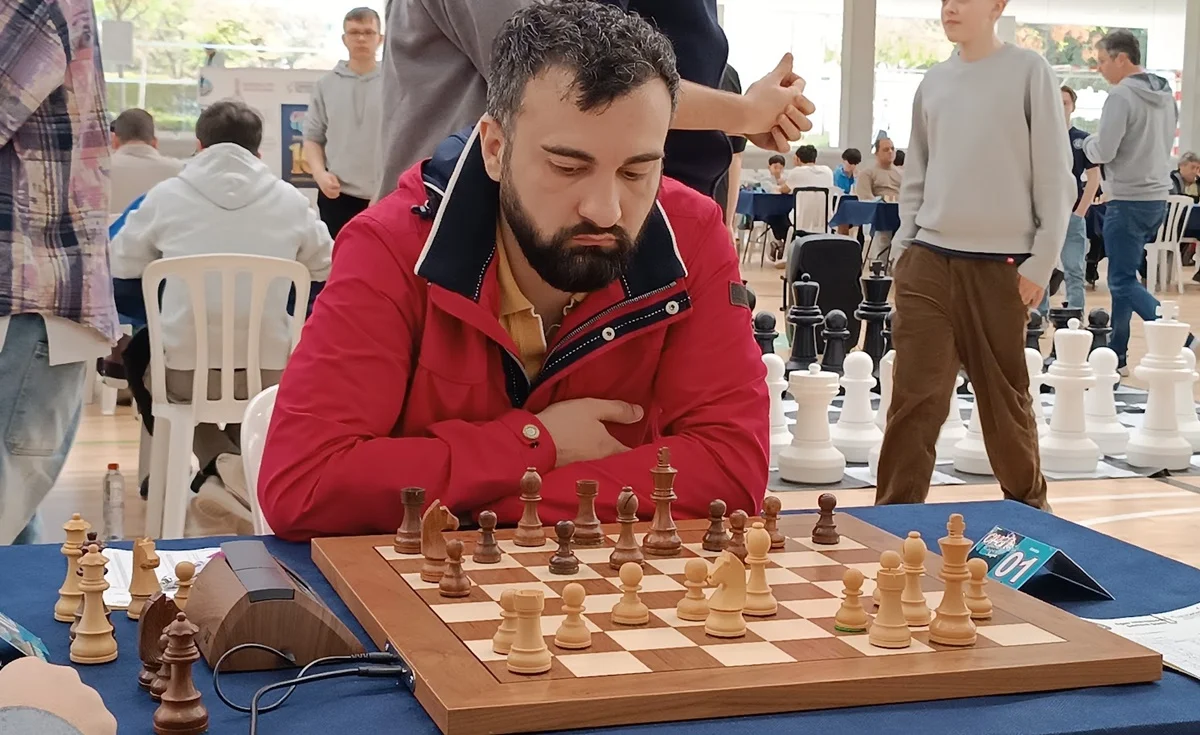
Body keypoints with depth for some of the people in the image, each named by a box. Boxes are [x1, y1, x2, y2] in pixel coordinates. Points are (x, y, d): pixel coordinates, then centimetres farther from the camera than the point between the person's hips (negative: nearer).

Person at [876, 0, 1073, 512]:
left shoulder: (1029, 71, -3)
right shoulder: (934, 82, 9)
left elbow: (1055, 176, -4)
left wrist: (1042, 261, -7)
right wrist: (904, 247, 8)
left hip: (1000, 265, -3)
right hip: (929, 260, 3)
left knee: (1006, 398, 7)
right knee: (915, 395, -3)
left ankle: (1028, 506, 25)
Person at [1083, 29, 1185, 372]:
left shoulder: (1121, 95, -15)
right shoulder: (1166, 95, 12)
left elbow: (1103, 152, -18)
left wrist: (1088, 142, 4)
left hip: (1128, 200, -9)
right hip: (1158, 197, 9)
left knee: (1123, 281, -5)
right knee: (1124, 277, 16)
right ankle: (1117, 353, 20)